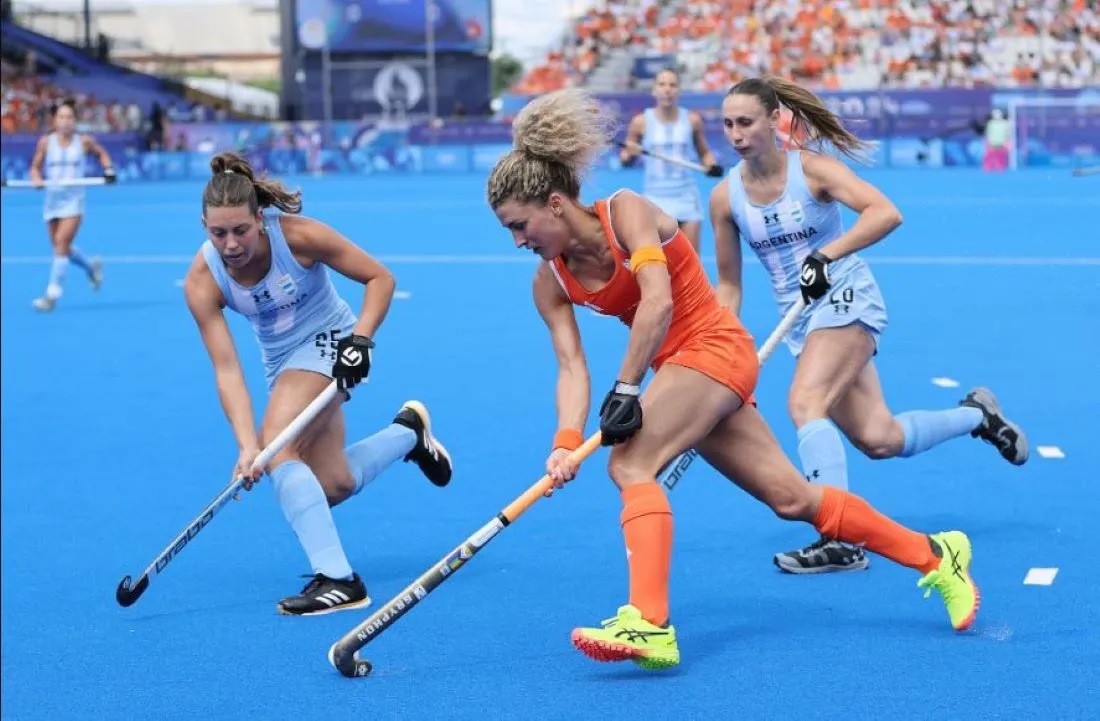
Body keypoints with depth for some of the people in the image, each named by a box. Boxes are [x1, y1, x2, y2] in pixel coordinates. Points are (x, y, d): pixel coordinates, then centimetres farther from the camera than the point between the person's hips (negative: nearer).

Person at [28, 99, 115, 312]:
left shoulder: (84, 142, -2)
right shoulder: (46, 142, 1)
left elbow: (101, 153, 17)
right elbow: (35, 167, 8)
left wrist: (108, 169, 0)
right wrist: (37, 179, -12)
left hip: (73, 200, -3)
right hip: (52, 199, 3)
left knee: (61, 243, -16)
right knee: (60, 247, 10)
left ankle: (52, 295, -15)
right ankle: (91, 267, 41)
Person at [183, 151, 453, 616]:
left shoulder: (298, 235, -26)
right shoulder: (202, 282, -19)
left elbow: (380, 278, -14)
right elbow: (226, 369, -22)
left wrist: (360, 339, -26)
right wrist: (245, 444, -32)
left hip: (329, 342, -5)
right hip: (280, 362, 5)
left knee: (278, 447, -27)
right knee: (331, 486, 7)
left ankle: (337, 579, -29)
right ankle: (409, 431, 36)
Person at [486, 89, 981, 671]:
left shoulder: (626, 211, -16)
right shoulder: (550, 280, 3)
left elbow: (658, 301, -29)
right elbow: (572, 366, -6)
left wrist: (626, 390, -30)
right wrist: (566, 443, -21)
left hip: (713, 348, -8)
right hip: (680, 367, 8)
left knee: (629, 464, -25)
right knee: (792, 498, 9)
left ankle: (649, 624, -34)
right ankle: (934, 555, 22)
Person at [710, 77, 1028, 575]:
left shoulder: (810, 168, -13)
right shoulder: (725, 197, -1)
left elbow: (885, 213, -25)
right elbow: (728, 285, 8)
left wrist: (826, 255, -33)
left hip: (847, 299, -5)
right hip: (800, 319, 5)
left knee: (804, 403, -27)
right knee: (878, 440, 0)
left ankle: (840, 541, -26)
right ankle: (976, 415, 28)